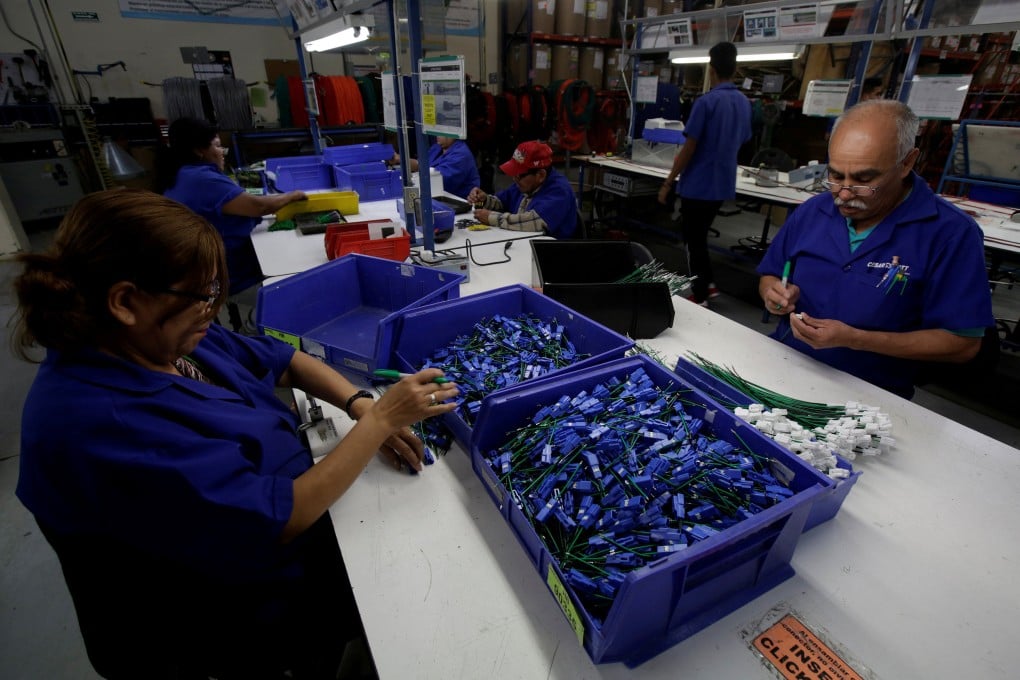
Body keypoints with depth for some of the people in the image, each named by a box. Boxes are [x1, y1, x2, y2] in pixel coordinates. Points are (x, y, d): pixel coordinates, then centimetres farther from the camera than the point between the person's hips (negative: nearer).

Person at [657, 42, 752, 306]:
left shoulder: (707, 101, -15)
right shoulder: (744, 103, 7)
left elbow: (688, 149, -16)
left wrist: (667, 184, -10)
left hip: (698, 185, -7)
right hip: (723, 184, 7)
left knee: (694, 240, 3)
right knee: (699, 236, 22)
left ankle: (700, 298, 10)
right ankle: (707, 285, 29)